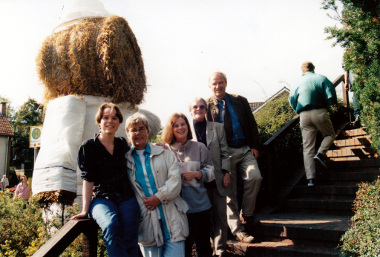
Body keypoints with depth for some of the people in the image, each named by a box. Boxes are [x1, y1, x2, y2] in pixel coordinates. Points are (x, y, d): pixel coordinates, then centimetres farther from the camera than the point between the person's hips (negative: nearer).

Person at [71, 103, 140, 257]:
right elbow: (88, 179, 0)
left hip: (127, 198, 3)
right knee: (111, 226, -34)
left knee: (130, 241, -18)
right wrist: (85, 209, -6)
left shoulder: (123, 144, 15)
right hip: (103, 198, -3)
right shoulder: (89, 147, 5)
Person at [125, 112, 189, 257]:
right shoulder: (125, 159, 11)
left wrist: (158, 198, -10)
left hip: (171, 218, 0)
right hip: (146, 220, 0)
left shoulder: (163, 153, 12)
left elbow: (175, 180, 1)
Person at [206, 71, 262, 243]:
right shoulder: (207, 106, 3)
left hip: (245, 150, 3)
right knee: (229, 191, 0)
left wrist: (254, 146, 3)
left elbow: (252, 124, 14)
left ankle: (247, 214, 6)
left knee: (255, 177, -17)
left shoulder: (240, 101, 12)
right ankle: (237, 230, 11)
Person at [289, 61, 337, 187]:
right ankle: (320, 153, -6)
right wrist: (327, 106, 15)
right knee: (330, 135, 22)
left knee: (307, 148, 2)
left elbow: (292, 100, 10)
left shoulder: (297, 82, 13)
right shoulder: (321, 78, 6)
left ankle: (310, 178, -3)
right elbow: (331, 95, -2)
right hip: (319, 112, -2)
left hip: (304, 115, 2)